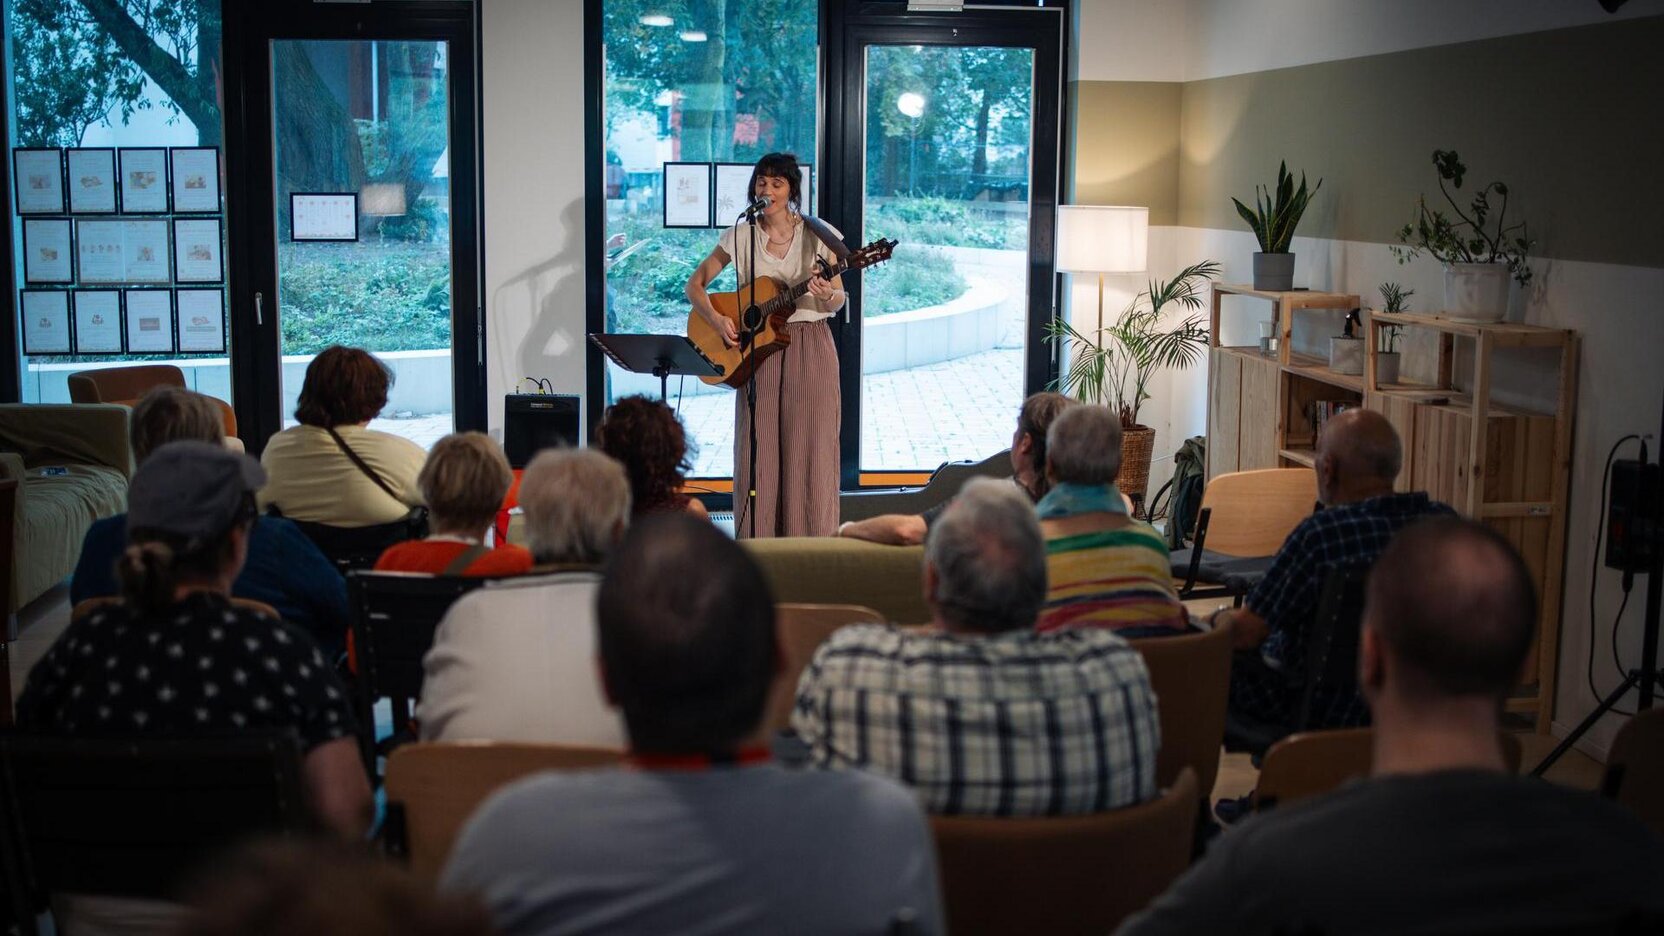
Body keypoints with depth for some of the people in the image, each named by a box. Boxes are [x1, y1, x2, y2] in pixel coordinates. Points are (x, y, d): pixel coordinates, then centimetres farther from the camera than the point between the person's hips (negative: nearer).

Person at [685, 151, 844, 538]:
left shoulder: (818, 235, 0)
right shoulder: (740, 236, 3)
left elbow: (838, 303, 3)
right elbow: (695, 284, 7)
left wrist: (827, 296, -20)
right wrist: (716, 319, -10)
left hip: (810, 350, -1)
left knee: (811, 451, -2)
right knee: (758, 452, 0)